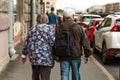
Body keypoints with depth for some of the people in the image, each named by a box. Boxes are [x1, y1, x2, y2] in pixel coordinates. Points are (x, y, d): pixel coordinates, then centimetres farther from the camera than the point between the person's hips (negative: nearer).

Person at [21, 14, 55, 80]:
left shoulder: (32, 29, 9)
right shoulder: (49, 28, -2)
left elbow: (27, 43, 10)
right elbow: (52, 42, -12)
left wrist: (24, 55, 20)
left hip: (34, 57, 4)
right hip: (46, 58, -4)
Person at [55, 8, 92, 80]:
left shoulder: (59, 28, -1)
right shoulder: (78, 27, -4)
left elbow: (56, 42, 3)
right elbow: (85, 41, -3)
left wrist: (56, 56, 11)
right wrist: (87, 54, 4)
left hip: (63, 57, 0)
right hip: (76, 55, 0)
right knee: (76, 74, 16)